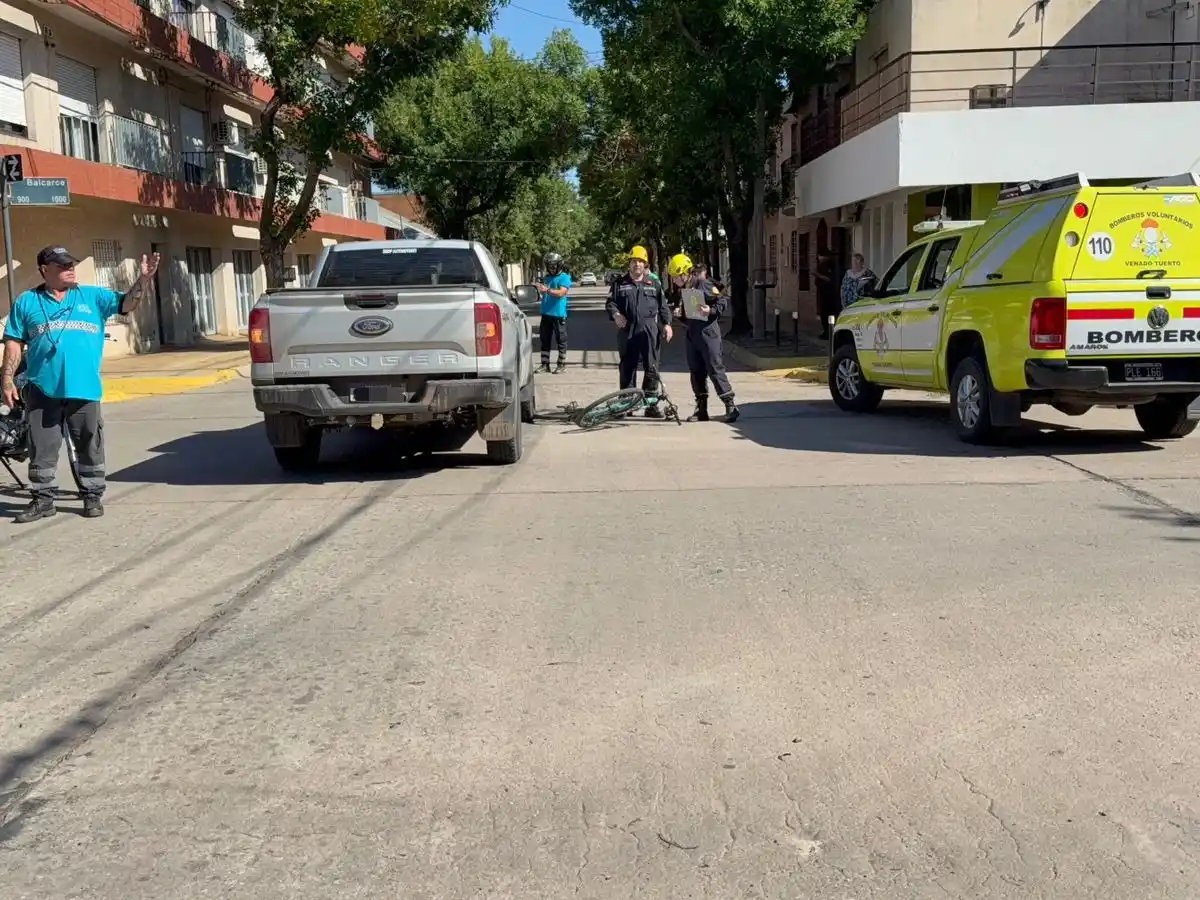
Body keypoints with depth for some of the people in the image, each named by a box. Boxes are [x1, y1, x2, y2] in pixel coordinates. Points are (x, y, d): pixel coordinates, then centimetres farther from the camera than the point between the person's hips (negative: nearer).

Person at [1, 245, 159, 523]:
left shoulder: (93, 296, 9)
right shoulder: (26, 302, 8)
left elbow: (127, 303, -1)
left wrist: (144, 278, -16)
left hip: (84, 389, 0)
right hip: (42, 389, 0)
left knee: (89, 447, 7)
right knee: (42, 449, 6)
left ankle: (93, 496, 17)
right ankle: (42, 499, 14)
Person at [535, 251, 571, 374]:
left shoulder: (564, 277, -5)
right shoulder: (548, 278, 16)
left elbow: (561, 292, -20)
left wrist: (547, 290, -33)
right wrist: (541, 290, 5)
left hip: (559, 314, -7)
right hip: (546, 313, 7)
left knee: (561, 340, -1)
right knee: (545, 340, 8)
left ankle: (562, 365, 4)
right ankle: (545, 364, 14)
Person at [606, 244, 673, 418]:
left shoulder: (653, 284, 12)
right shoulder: (620, 284, 10)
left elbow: (663, 306, 14)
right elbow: (610, 303, 7)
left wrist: (666, 323, 2)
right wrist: (615, 314, -13)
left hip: (649, 331, 0)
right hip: (627, 330, 0)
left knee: (651, 368, -1)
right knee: (627, 368, 5)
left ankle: (651, 404, 4)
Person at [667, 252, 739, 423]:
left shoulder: (704, 285, -10)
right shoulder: (682, 290, 14)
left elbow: (723, 302, -10)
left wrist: (710, 310, -26)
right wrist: (680, 313, 3)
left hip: (707, 332, -8)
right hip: (690, 334, 8)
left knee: (715, 370, -8)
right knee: (696, 372, 9)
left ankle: (731, 406, -4)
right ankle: (701, 409, 15)